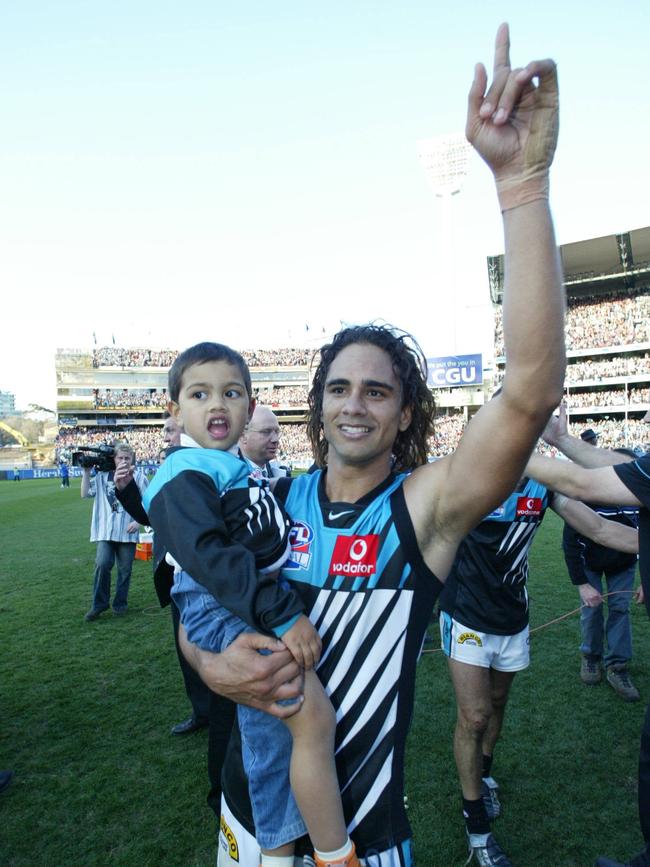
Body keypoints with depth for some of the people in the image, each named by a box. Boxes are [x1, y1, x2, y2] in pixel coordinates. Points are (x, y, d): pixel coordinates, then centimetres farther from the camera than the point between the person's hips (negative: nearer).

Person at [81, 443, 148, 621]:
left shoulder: (138, 477, -1)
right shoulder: (102, 476, 5)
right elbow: (85, 494, 4)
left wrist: (138, 521, -8)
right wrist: (86, 473, -1)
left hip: (127, 532, -1)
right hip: (105, 531, 1)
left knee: (125, 570, 7)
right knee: (102, 564, -12)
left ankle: (120, 603, 24)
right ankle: (99, 604, 5)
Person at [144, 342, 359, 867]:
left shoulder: (243, 472, 16)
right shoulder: (185, 477, -13)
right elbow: (210, 557, -25)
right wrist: (283, 616, -29)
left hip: (260, 602, 9)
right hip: (220, 608, -9)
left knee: (268, 730, 19)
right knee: (314, 716, -21)